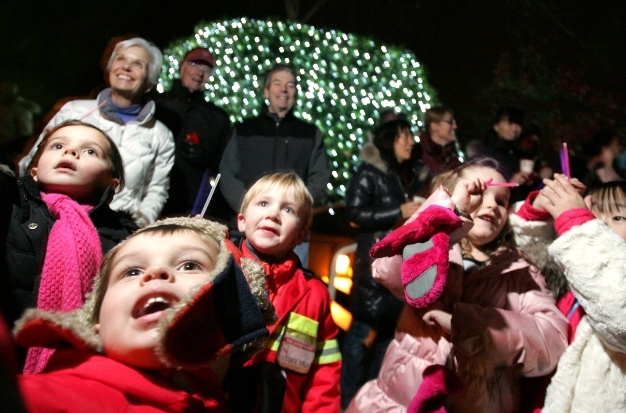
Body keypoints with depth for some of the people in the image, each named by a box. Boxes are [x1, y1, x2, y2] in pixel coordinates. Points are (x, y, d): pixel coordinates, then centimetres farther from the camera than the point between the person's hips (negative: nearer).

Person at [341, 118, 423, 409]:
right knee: (364, 332, -5)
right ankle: (348, 400, 5)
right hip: (375, 264, -7)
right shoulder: (369, 172, -3)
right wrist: (400, 213, -14)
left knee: (390, 330, 9)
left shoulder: (408, 176, 18)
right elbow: (354, 213, -12)